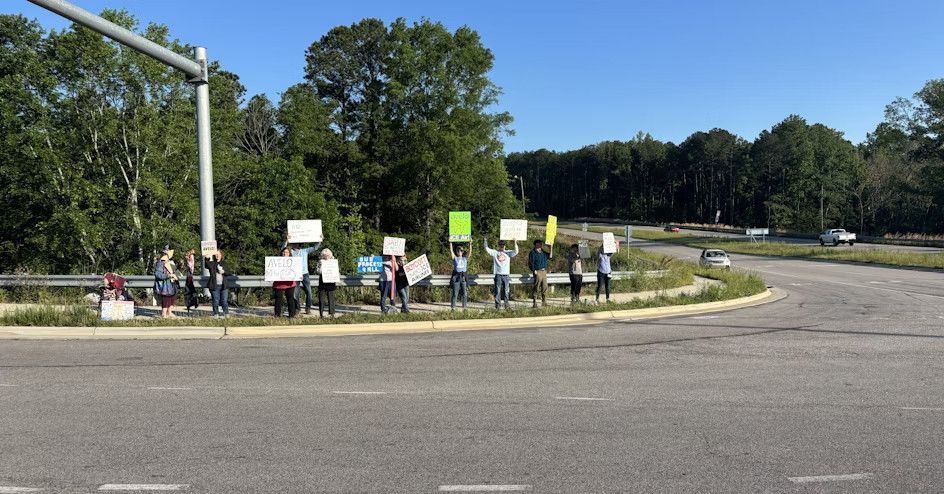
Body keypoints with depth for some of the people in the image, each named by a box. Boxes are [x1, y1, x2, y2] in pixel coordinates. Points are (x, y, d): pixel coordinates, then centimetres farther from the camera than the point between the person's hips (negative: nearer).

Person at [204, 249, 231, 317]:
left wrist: (224, 272, -7)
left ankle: (226, 313, 9)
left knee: (224, 300, 2)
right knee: (216, 301, 1)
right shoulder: (212, 263, 3)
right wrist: (207, 258, -37)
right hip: (215, 286, -2)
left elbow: (228, 272, 14)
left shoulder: (224, 264, 14)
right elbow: (207, 265, -20)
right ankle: (216, 314, 10)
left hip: (223, 285, 2)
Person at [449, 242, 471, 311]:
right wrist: (450, 243, -9)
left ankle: (464, 307, 11)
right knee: (455, 293, -3)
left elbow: (469, 251, 2)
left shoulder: (465, 258, 12)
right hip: (456, 276, -2)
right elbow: (451, 251, -2)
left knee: (465, 293, 4)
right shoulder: (455, 258, 7)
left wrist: (470, 244, -8)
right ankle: (453, 307, -1)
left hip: (464, 276, 2)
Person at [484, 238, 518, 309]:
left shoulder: (508, 253, 9)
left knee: (506, 291, 5)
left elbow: (516, 252, -5)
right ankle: (497, 304, 3)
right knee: (498, 290, -1)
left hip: (506, 275, 1)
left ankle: (507, 304, 12)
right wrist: (486, 241, -14)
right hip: (498, 275, -1)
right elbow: (487, 249, -3)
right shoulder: (495, 252, 6)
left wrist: (515, 243, -17)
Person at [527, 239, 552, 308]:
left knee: (545, 287, 7)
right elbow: (531, 263, -9)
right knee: (536, 288, -8)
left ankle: (544, 302, 14)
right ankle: (534, 303, -5)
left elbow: (550, 257, 13)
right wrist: (534, 271, -17)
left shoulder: (543, 253, 18)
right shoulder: (533, 253, -4)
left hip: (544, 271, 7)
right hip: (538, 272, -7)